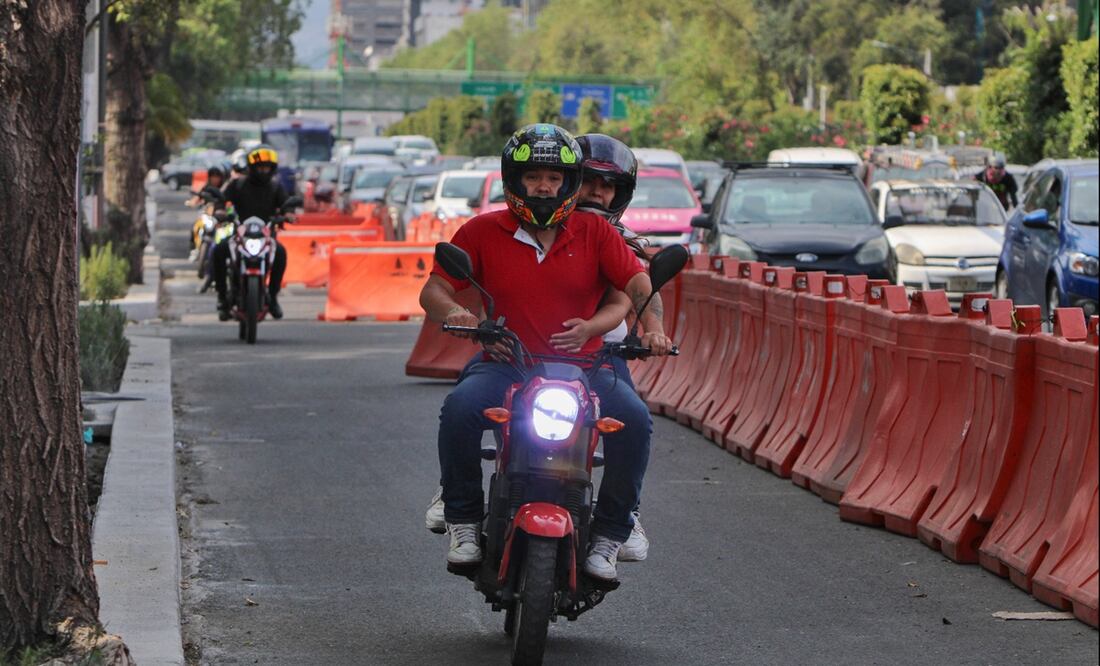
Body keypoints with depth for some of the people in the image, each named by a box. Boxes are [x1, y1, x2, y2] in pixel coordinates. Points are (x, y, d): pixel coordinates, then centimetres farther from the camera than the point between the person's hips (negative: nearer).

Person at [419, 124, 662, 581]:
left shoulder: (594, 232, 7)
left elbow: (638, 282, -1)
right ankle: (464, 523, -11)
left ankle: (608, 536, -11)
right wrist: (452, 312, -19)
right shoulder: (483, 232, 6)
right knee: (460, 410, -31)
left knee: (634, 419, -26)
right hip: (505, 364, -1)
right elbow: (434, 290, 4)